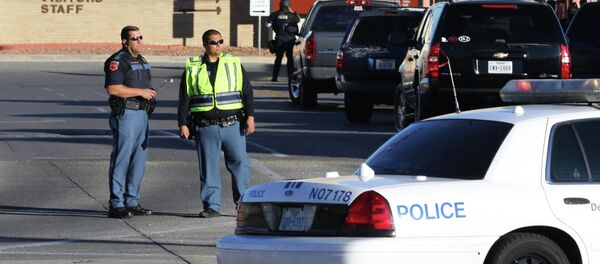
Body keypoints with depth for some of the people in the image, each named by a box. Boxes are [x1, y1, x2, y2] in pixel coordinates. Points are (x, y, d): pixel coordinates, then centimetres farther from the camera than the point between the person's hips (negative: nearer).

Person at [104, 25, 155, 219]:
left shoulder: (141, 60, 18)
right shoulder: (117, 61, -11)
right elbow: (113, 89, -22)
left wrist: (149, 93, 10)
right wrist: (141, 92, -18)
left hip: (142, 114, 9)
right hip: (125, 114, -9)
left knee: (139, 160, 11)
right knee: (121, 159, -7)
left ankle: (132, 202, 19)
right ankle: (116, 205, -6)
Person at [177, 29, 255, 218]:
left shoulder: (234, 64, 7)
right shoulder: (193, 68, 7)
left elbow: (247, 92, 7)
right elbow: (184, 99, 9)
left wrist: (250, 116, -3)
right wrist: (183, 124, 2)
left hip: (233, 125, 0)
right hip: (205, 128, 0)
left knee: (239, 162, -4)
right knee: (209, 167, 1)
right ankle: (212, 206, 8)